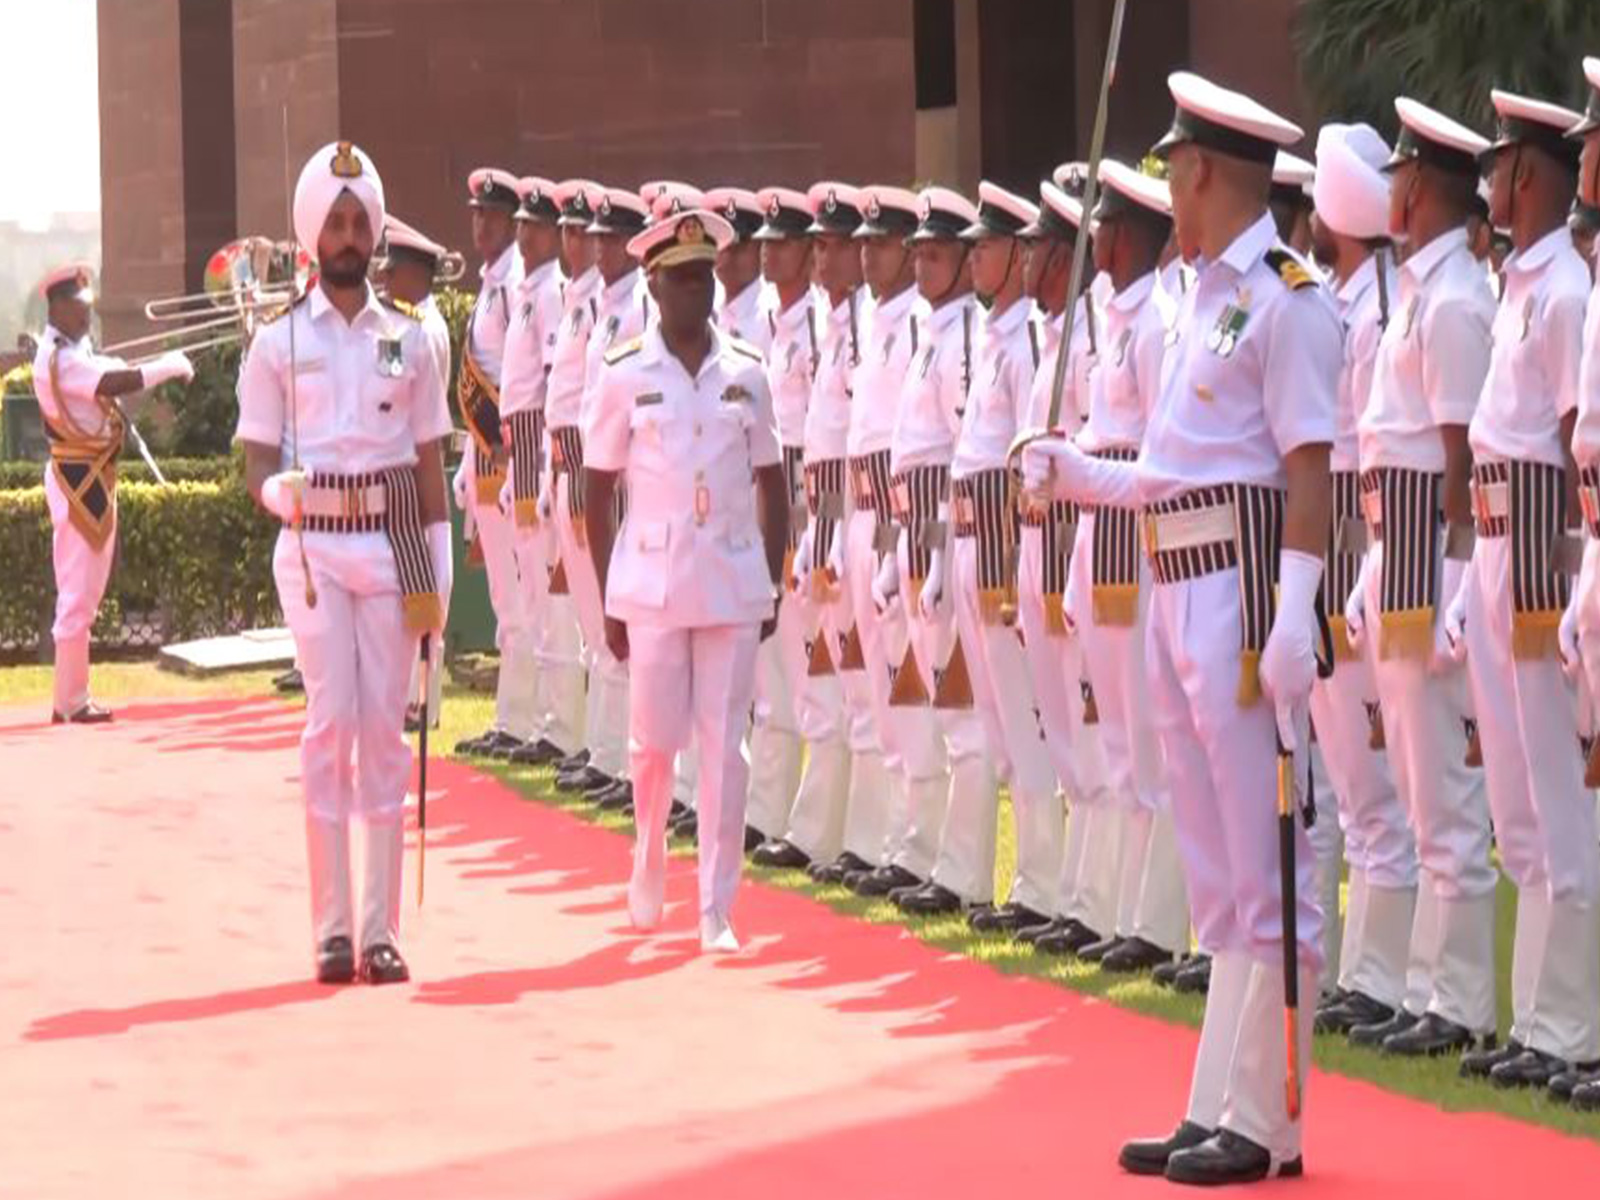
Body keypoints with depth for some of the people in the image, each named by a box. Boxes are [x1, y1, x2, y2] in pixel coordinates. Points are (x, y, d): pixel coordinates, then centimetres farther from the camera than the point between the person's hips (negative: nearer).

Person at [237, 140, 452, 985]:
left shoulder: (408, 340, 7)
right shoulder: (278, 342, 2)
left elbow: (430, 463, 9)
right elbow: (257, 465, 1)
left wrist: (437, 573, 3)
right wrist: (287, 492, -23)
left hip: (392, 544, 2)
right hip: (314, 546, -2)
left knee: (385, 727, 1)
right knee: (331, 721, -8)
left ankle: (380, 928, 4)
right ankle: (332, 927, -4)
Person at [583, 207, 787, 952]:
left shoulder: (746, 374, 5)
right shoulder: (625, 376, -1)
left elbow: (771, 484, 12)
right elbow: (598, 493, 2)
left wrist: (771, 584, 7)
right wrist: (608, 599, 0)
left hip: (733, 582, 1)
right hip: (652, 581, -1)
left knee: (725, 749, 0)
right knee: (654, 742, 4)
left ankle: (717, 911, 5)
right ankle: (647, 876, 30)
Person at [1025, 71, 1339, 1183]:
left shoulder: (1286, 297, -10)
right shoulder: (1208, 297, 17)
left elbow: (1307, 466, -17)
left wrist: (1294, 611, -22)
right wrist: (1086, 476, 20)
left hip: (1244, 590, -10)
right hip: (1180, 590, 10)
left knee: (1266, 870, -5)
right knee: (1218, 874, 13)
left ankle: (1263, 1122, -2)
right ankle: (1220, 1110, 19)